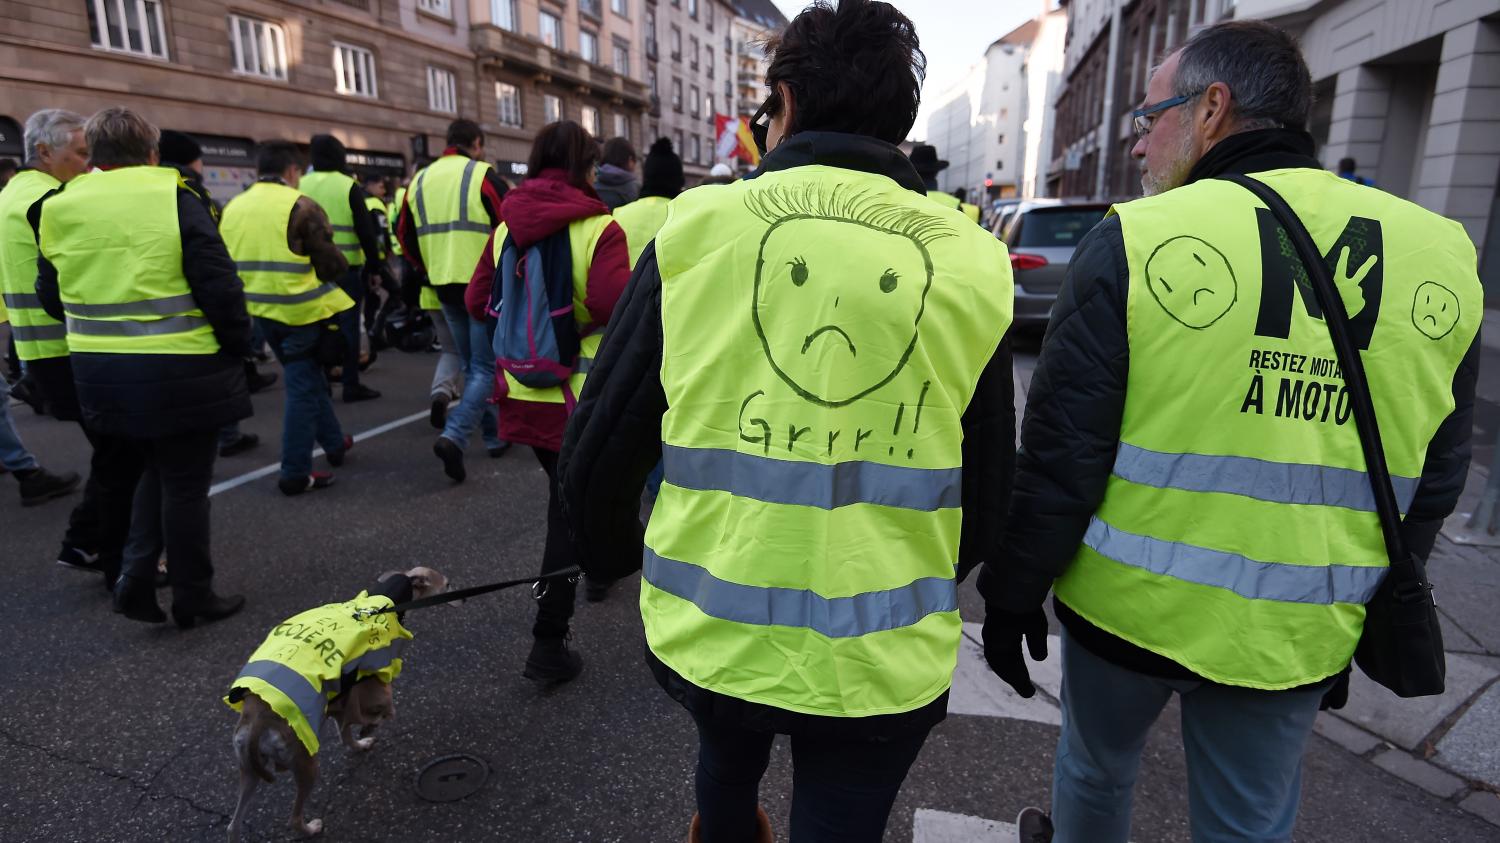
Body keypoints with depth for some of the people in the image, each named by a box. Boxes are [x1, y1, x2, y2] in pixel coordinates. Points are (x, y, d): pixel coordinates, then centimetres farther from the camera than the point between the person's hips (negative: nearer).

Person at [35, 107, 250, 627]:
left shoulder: (59, 210, 6)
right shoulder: (174, 199, -10)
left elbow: (51, 297, 16)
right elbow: (219, 285, -15)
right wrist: (237, 345, -2)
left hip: (97, 372, 5)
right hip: (177, 371, -5)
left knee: (116, 476, 22)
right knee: (183, 486, 3)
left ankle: (125, 577, 36)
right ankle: (192, 598, 11)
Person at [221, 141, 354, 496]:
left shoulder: (233, 207, 8)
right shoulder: (300, 206, -12)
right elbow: (332, 263, -12)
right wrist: (339, 268, 9)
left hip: (262, 310, 7)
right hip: (302, 309, -7)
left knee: (308, 377, 21)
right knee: (304, 387, 2)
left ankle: (334, 443, 35)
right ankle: (295, 473, 4)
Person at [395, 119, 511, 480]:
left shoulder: (420, 180, 12)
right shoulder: (484, 176, -7)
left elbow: (405, 235, 16)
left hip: (444, 288, 6)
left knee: (472, 366, 18)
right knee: (486, 367, -2)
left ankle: (494, 436, 24)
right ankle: (454, 436, -19)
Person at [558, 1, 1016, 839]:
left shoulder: (698, 232, -10)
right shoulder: (971, 266, -6)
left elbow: (599, 450, -4)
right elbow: (989, 495, 2)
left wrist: (612, 557, 17)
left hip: (705, 633, 1)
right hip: (883, 659, 0)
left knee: (728, 756, 33)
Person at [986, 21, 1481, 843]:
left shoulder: (1134, 242, -16)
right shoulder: (1439, 256, -1)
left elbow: (1059, 457, -15)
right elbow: (1430, 486, 6)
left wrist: (1012, 595, -3)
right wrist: (1361, 627, 17)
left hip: (1129, 607, -3)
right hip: (1292, 634, 4)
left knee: (1094, 769, 24)